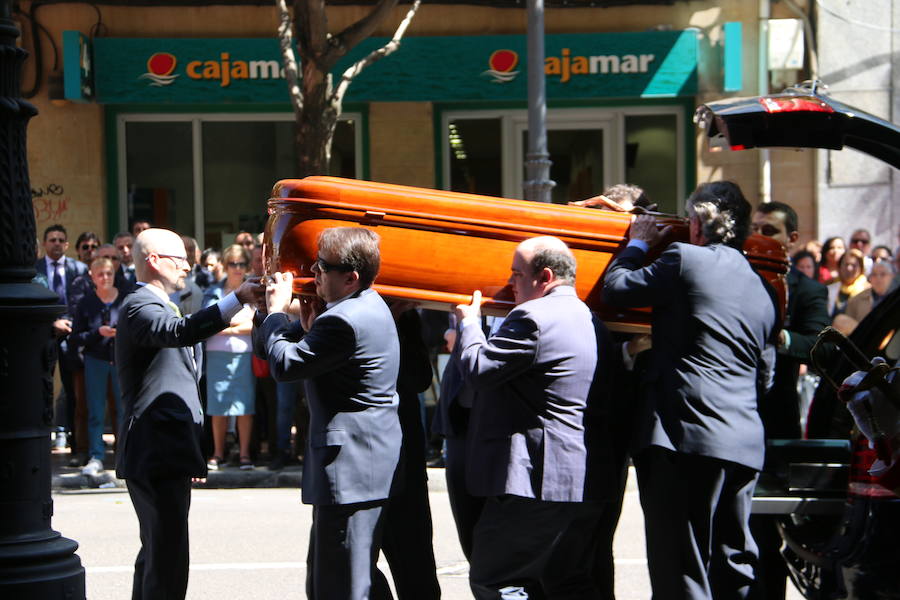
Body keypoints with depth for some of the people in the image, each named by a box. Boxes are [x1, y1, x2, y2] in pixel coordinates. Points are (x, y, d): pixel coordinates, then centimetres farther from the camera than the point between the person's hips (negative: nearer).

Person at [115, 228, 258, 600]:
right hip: (155, 456, -11)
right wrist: (238, 298, -39)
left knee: (158, 553, 17)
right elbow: (180, 331, -33)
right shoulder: (139, 307, -12)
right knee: (169, 559, -14)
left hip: (168, 455, 11)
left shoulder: (156, 306, 23)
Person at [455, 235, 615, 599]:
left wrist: (469, 322, 4)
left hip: (537, 480, -10)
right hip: (586, 484, 10)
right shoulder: (590, 320, 16)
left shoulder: (532, 317, -15)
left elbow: (478, 369, -15)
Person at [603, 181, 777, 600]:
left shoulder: (685, 259, -4)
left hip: (688, 434, -7)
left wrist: (638, 243, 19)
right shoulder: (763, 290, 18)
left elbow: (616, 288, 3)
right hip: (746, 444, 7)